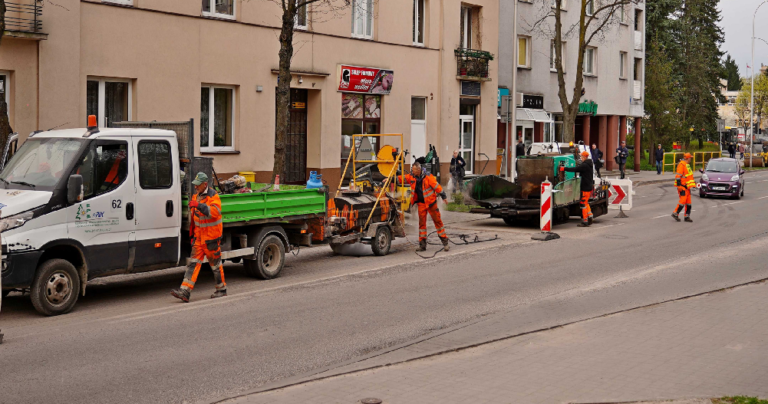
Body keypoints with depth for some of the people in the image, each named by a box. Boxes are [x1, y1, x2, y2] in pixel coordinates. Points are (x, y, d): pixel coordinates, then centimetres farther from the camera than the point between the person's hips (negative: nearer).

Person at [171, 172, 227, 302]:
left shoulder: (213, 196, -13)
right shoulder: (196, 195, 11)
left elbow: (215, 211, -30)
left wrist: (199, 205, -38)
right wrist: (192, 230, 25)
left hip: (211, 235, -7)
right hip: (199, 234, 7)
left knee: (215, 263, 4)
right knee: (194, 262, -2)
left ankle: (221, 289, 21)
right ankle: (185, 291, -10)